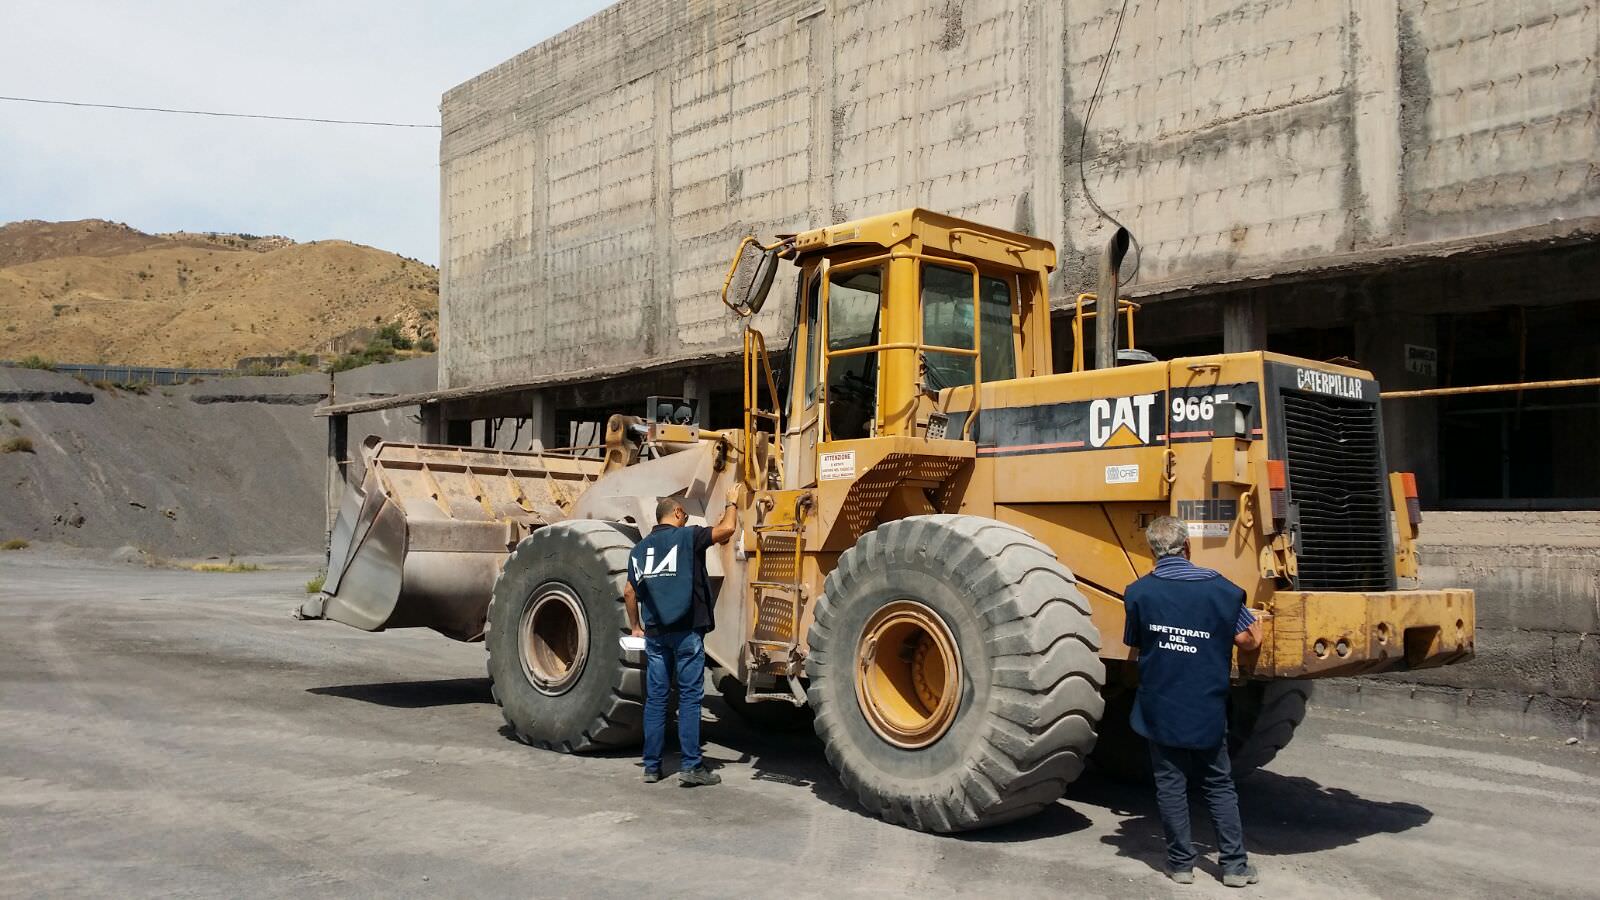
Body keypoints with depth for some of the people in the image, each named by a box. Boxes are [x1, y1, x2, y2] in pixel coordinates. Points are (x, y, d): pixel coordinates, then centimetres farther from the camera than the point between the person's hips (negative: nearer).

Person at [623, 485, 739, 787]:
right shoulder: (686, 536, -3)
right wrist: (732, 504, 8)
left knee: (655, 698, 8)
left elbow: (629, 592, 15)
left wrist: (635, 626, 25)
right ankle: (691, 767, -3)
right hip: (686, 631, -5)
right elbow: (726, 529, -10)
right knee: (689, 697, -2)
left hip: (654, 633, 5)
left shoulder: (640, 548, 13)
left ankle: (652, 766, 11)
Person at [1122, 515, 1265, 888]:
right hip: (1208, 709, 1)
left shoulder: (1138, 593, -7)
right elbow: (1248, 639, -4)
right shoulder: (1220, 588, -7)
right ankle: (1234, 863, 15)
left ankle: (1181, 863, 14)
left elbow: (1134, 645, 4)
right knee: (1219, 786, 14)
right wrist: (1256, 621, 16)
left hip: (1159, 708, -1)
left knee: (1171, 785, 9)